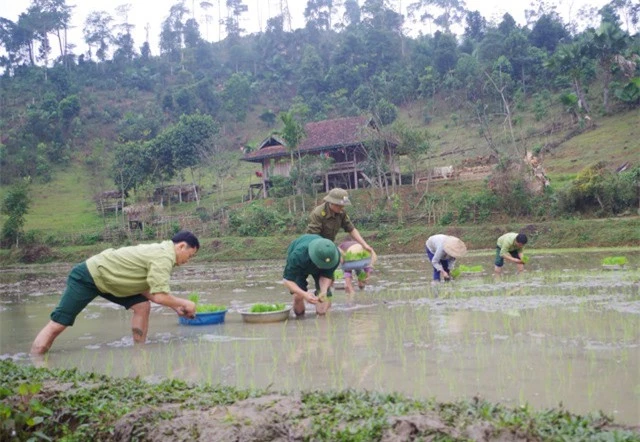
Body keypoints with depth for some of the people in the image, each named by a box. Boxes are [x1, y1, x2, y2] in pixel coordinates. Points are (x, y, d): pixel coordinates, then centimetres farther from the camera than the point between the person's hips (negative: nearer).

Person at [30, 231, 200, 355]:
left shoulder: (160, 252, 6)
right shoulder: (164, 257, -24)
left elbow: (146, 290, 6)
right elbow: (159, 296, -29)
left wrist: (175, 307, 1)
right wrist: (184, 303, -14)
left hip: (105, 276, 10)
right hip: (87, 277, -10)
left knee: (142, 306, 2)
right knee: (58, 324, -8)